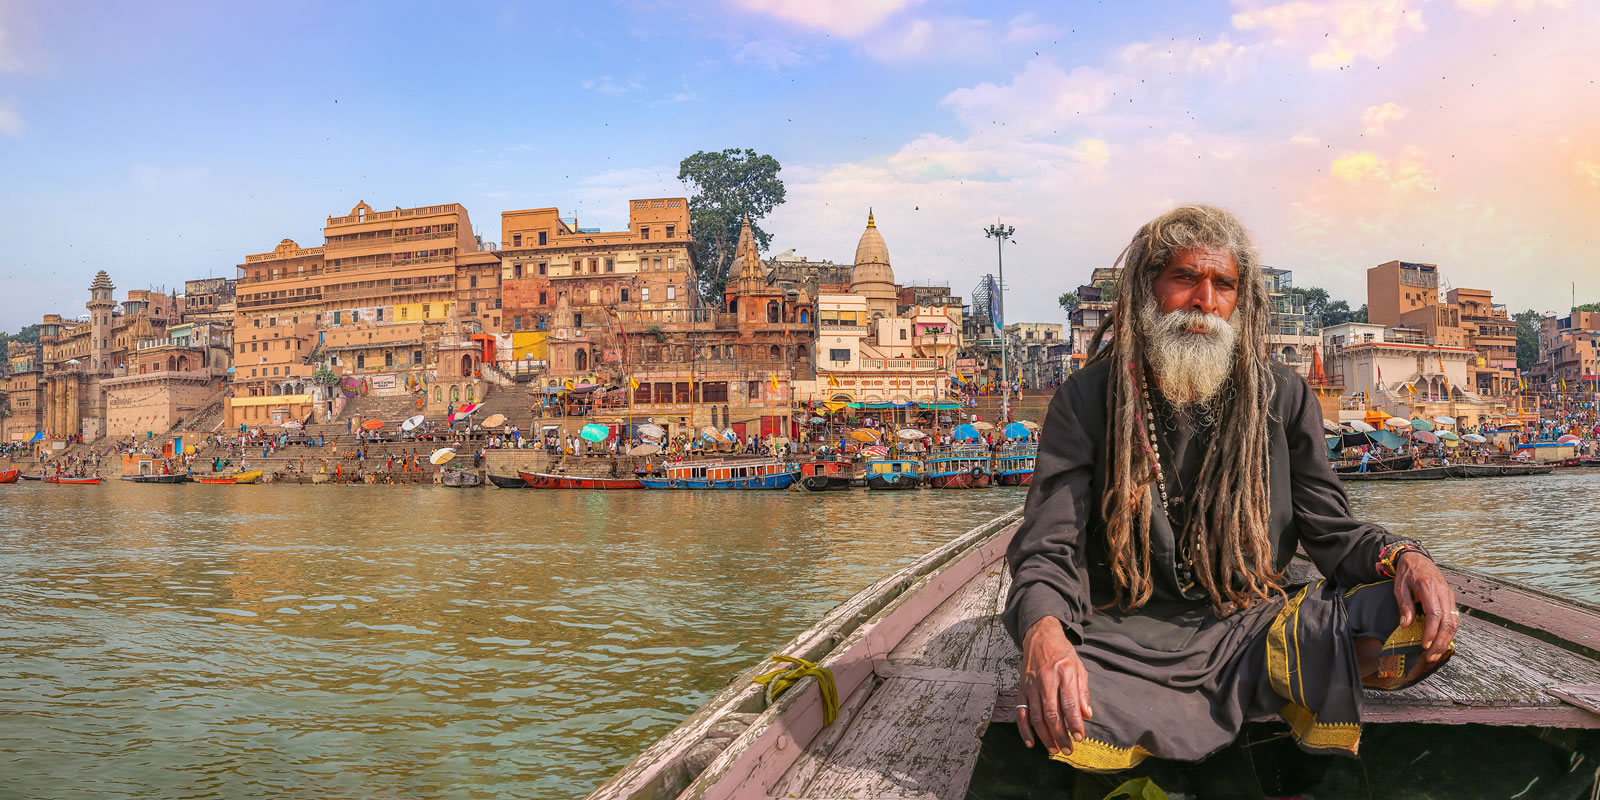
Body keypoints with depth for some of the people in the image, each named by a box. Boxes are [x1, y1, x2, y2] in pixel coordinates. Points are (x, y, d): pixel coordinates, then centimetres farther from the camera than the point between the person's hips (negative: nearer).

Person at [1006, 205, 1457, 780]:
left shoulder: (1284, 398, 7)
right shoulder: (1088, 398, -1)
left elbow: (1329, 529, 10)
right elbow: (1048, 548, -8)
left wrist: (1402, 556, -15)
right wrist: (1043, 633, -32)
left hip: (1252, 626, 2)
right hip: (1131, 640, -1)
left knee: (1417, 618, -21)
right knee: (1051, 713, -35)